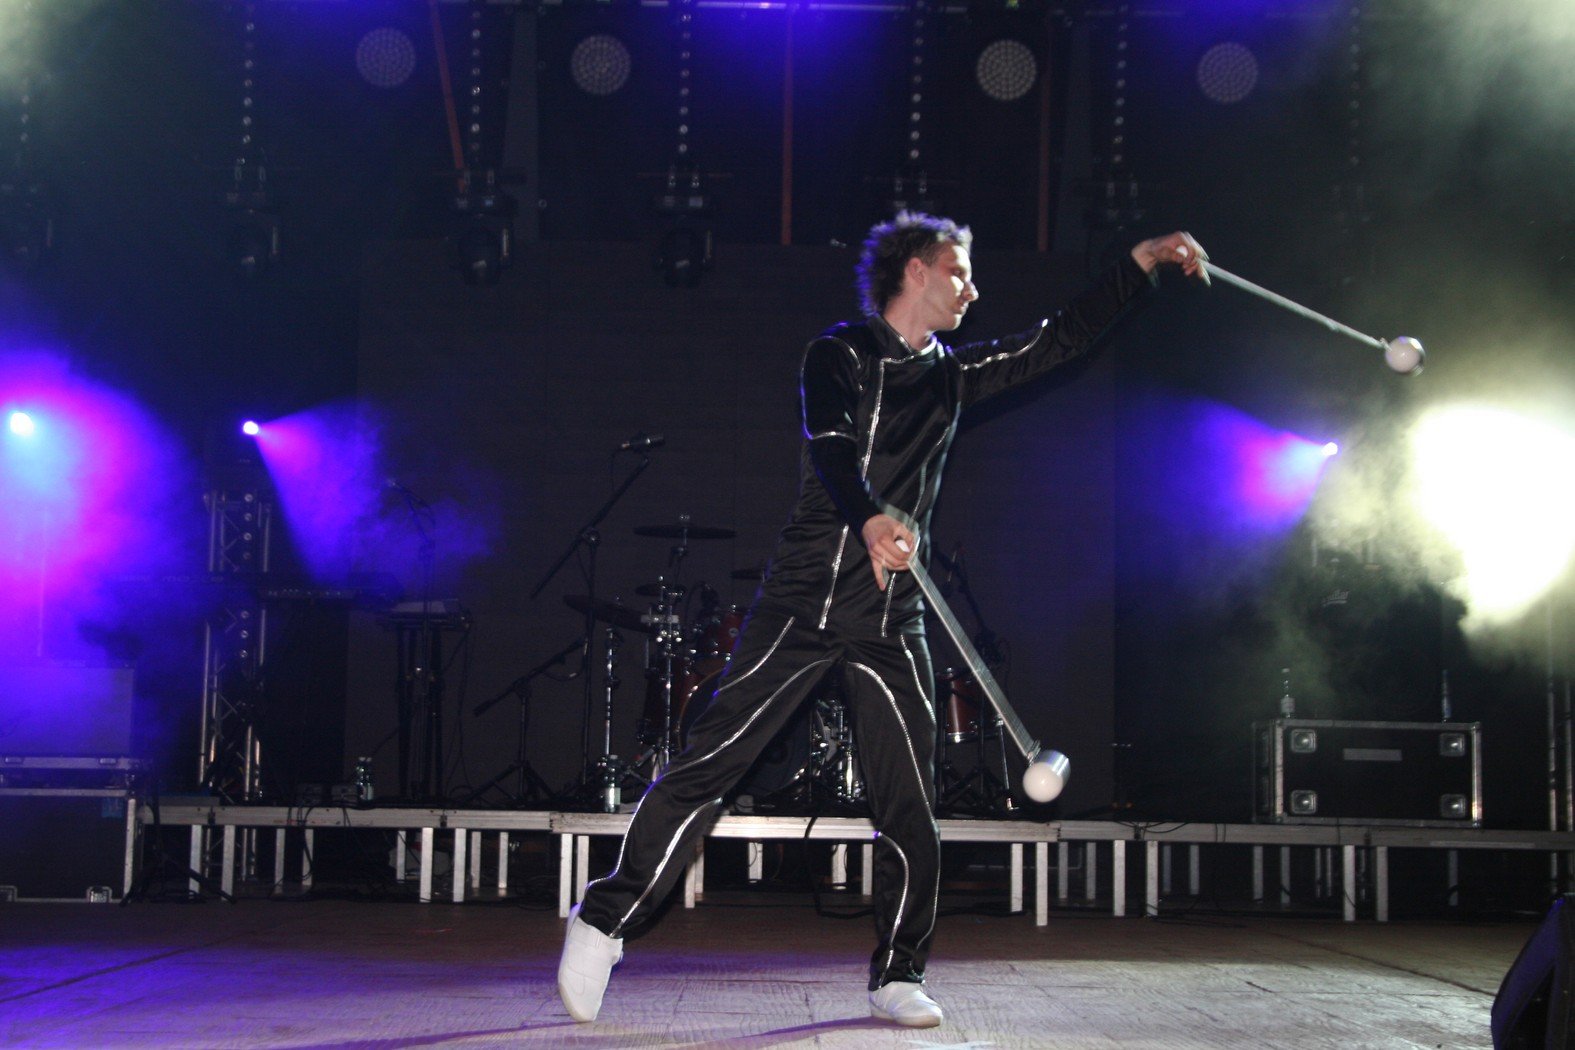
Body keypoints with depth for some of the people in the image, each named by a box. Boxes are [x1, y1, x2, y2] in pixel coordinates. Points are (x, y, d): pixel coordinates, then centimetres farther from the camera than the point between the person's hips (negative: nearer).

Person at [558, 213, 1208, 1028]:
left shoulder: (950, 374, 18)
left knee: (910, 804, 2)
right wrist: (868, 519, -39)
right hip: (807, 596, -5)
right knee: (710, 763, -8)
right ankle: (606, 919, 3)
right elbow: (830, 443, -20)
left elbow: (1059, 340, 24)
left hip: (893, 619, 5)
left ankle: (897, 978, 14)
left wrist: (1140, 264, 19)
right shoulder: (842, 353, -1)